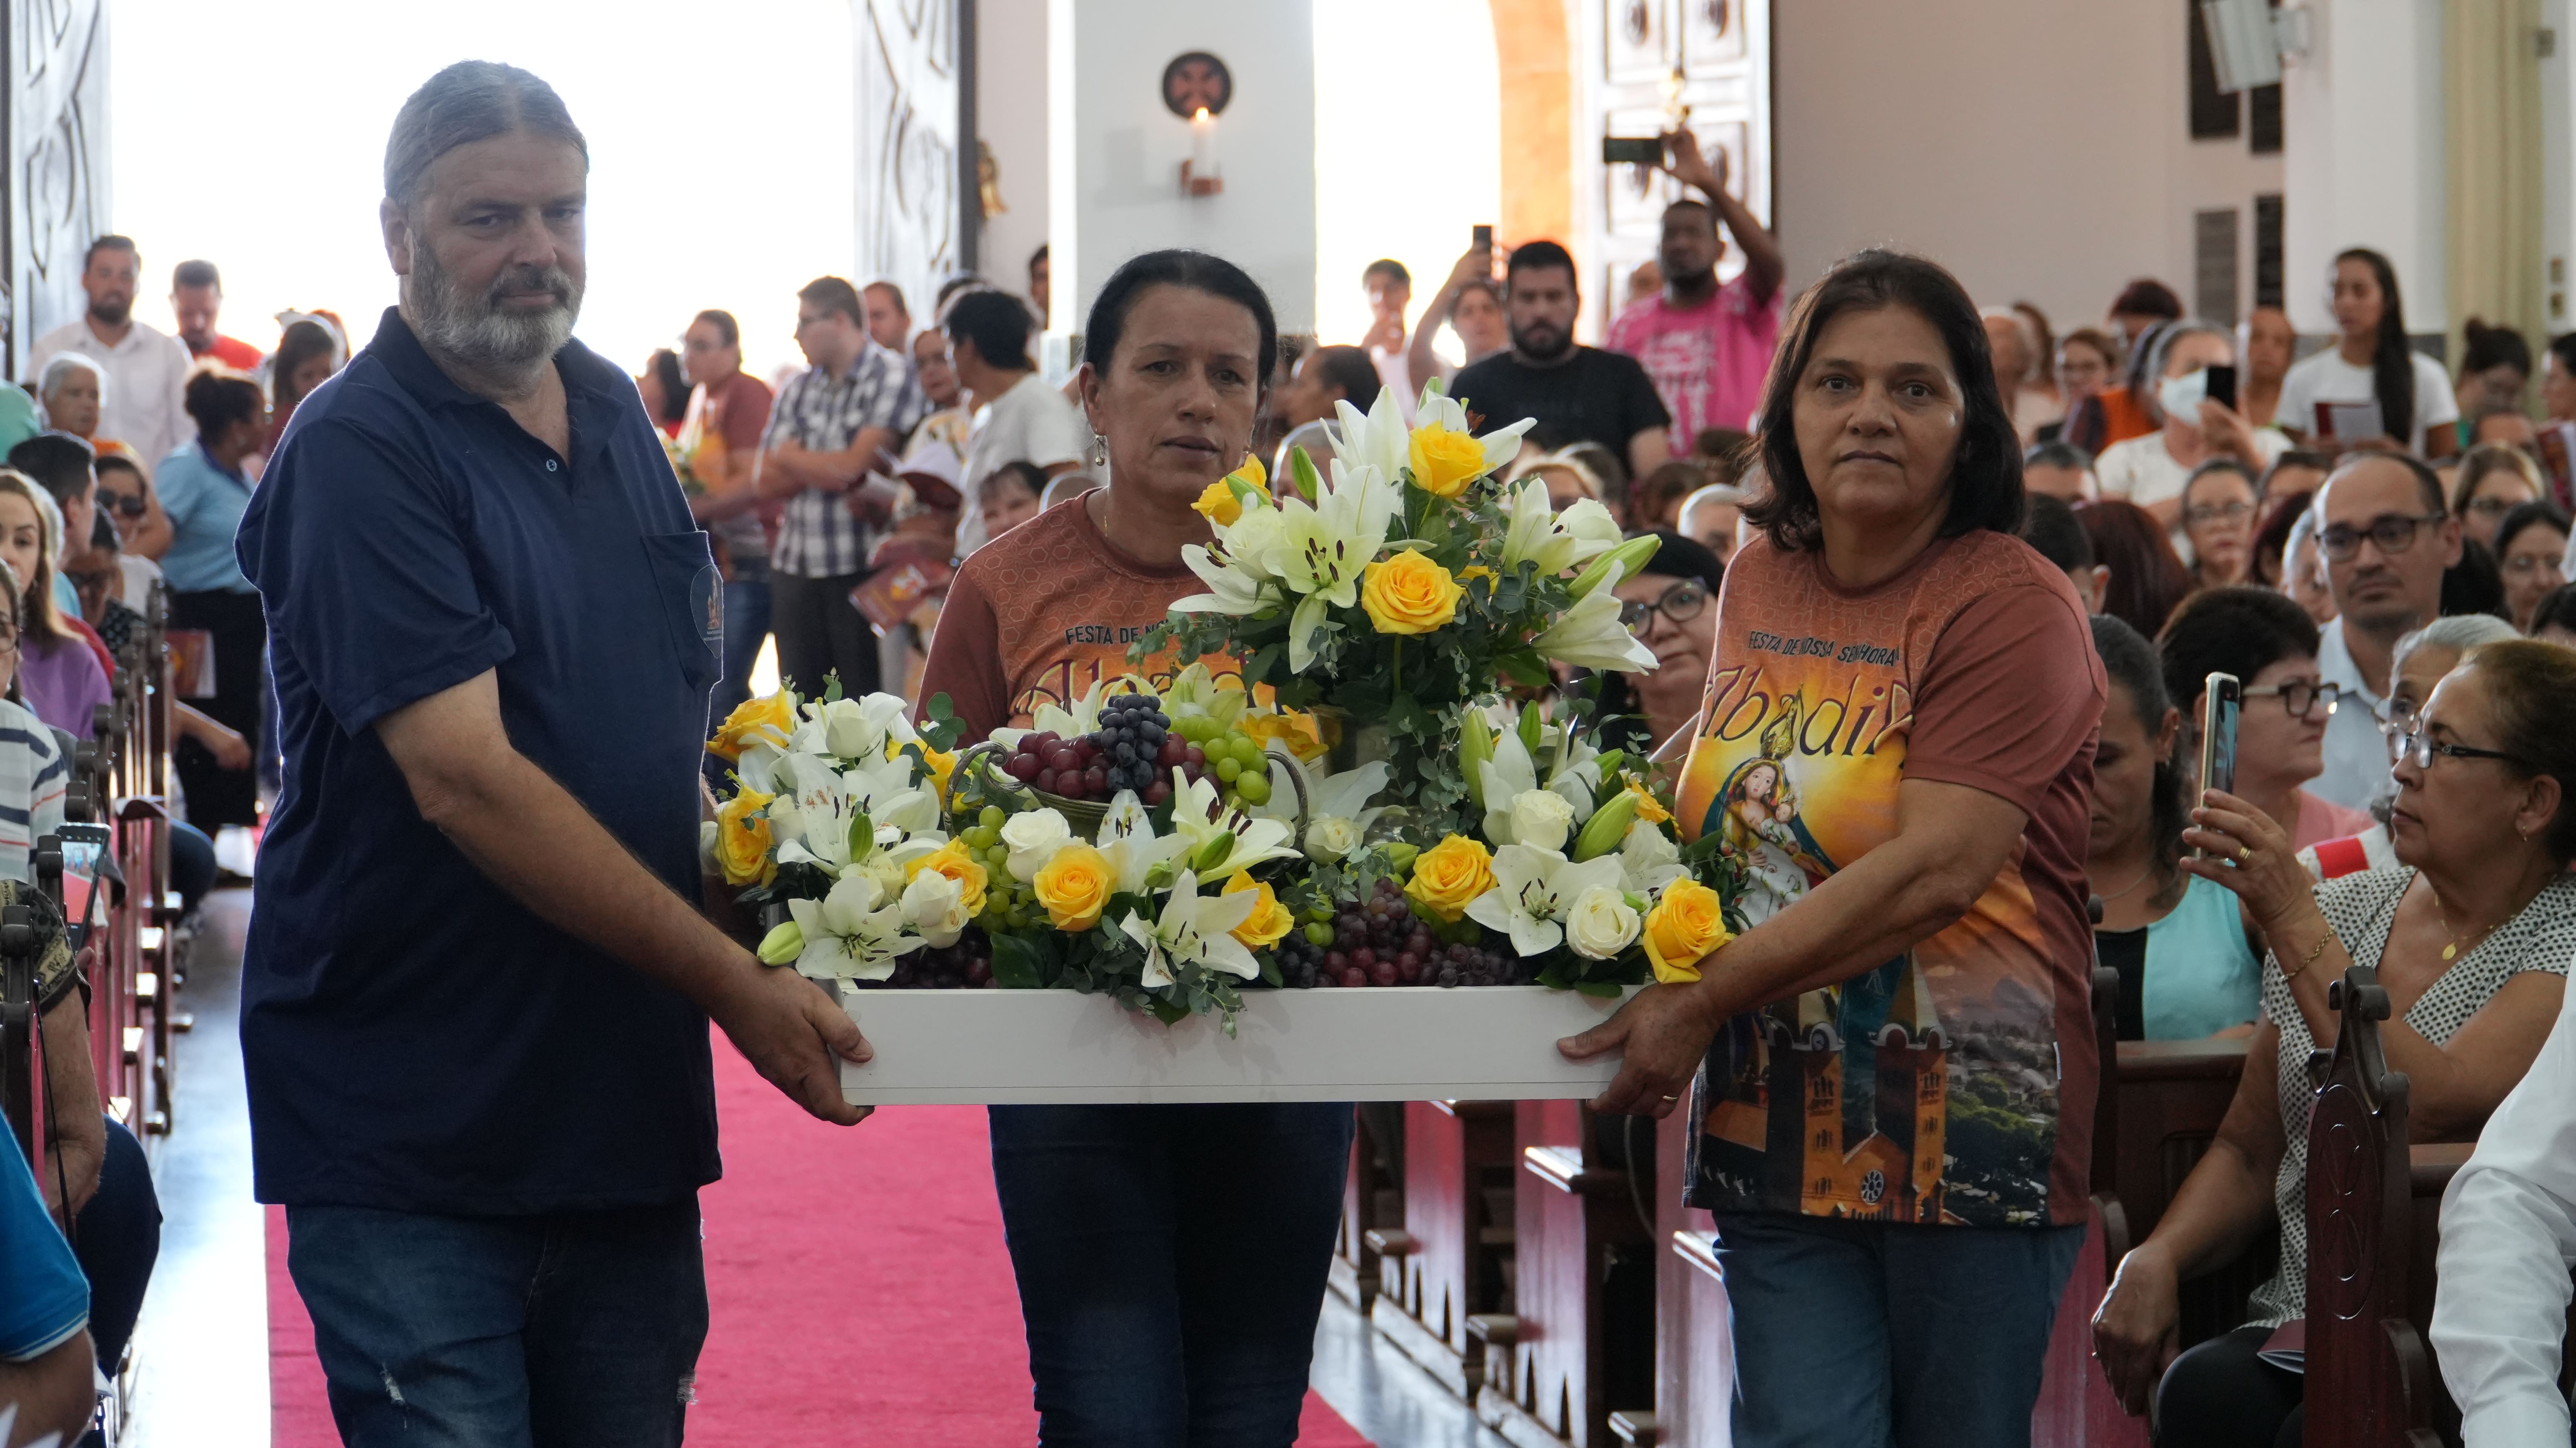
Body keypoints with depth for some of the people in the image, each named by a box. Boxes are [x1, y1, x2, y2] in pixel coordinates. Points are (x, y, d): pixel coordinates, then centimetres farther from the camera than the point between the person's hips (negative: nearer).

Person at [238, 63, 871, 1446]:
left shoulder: (614, 414, 12)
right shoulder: (356, 451, -13)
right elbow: (462, 777, -21)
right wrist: (737, 983, -22)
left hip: (627, 1107, 7)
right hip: (408, 1132, -7)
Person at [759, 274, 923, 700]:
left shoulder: (892, 377, -3)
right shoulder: (796, 390, 16)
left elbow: (853, 467, -11)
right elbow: (769, 484, 8)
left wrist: (790, 457, 4)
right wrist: (824, 469, -10)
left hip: (859, 568, -6)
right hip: (795, 566, 6)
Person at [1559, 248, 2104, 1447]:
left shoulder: (2012, 607, -11)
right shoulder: (1760, 580, 11)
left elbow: (1938, 867, -21)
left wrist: (1702, 999, -20)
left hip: (1967, 1124, -5)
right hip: (1777, 1126, 5)